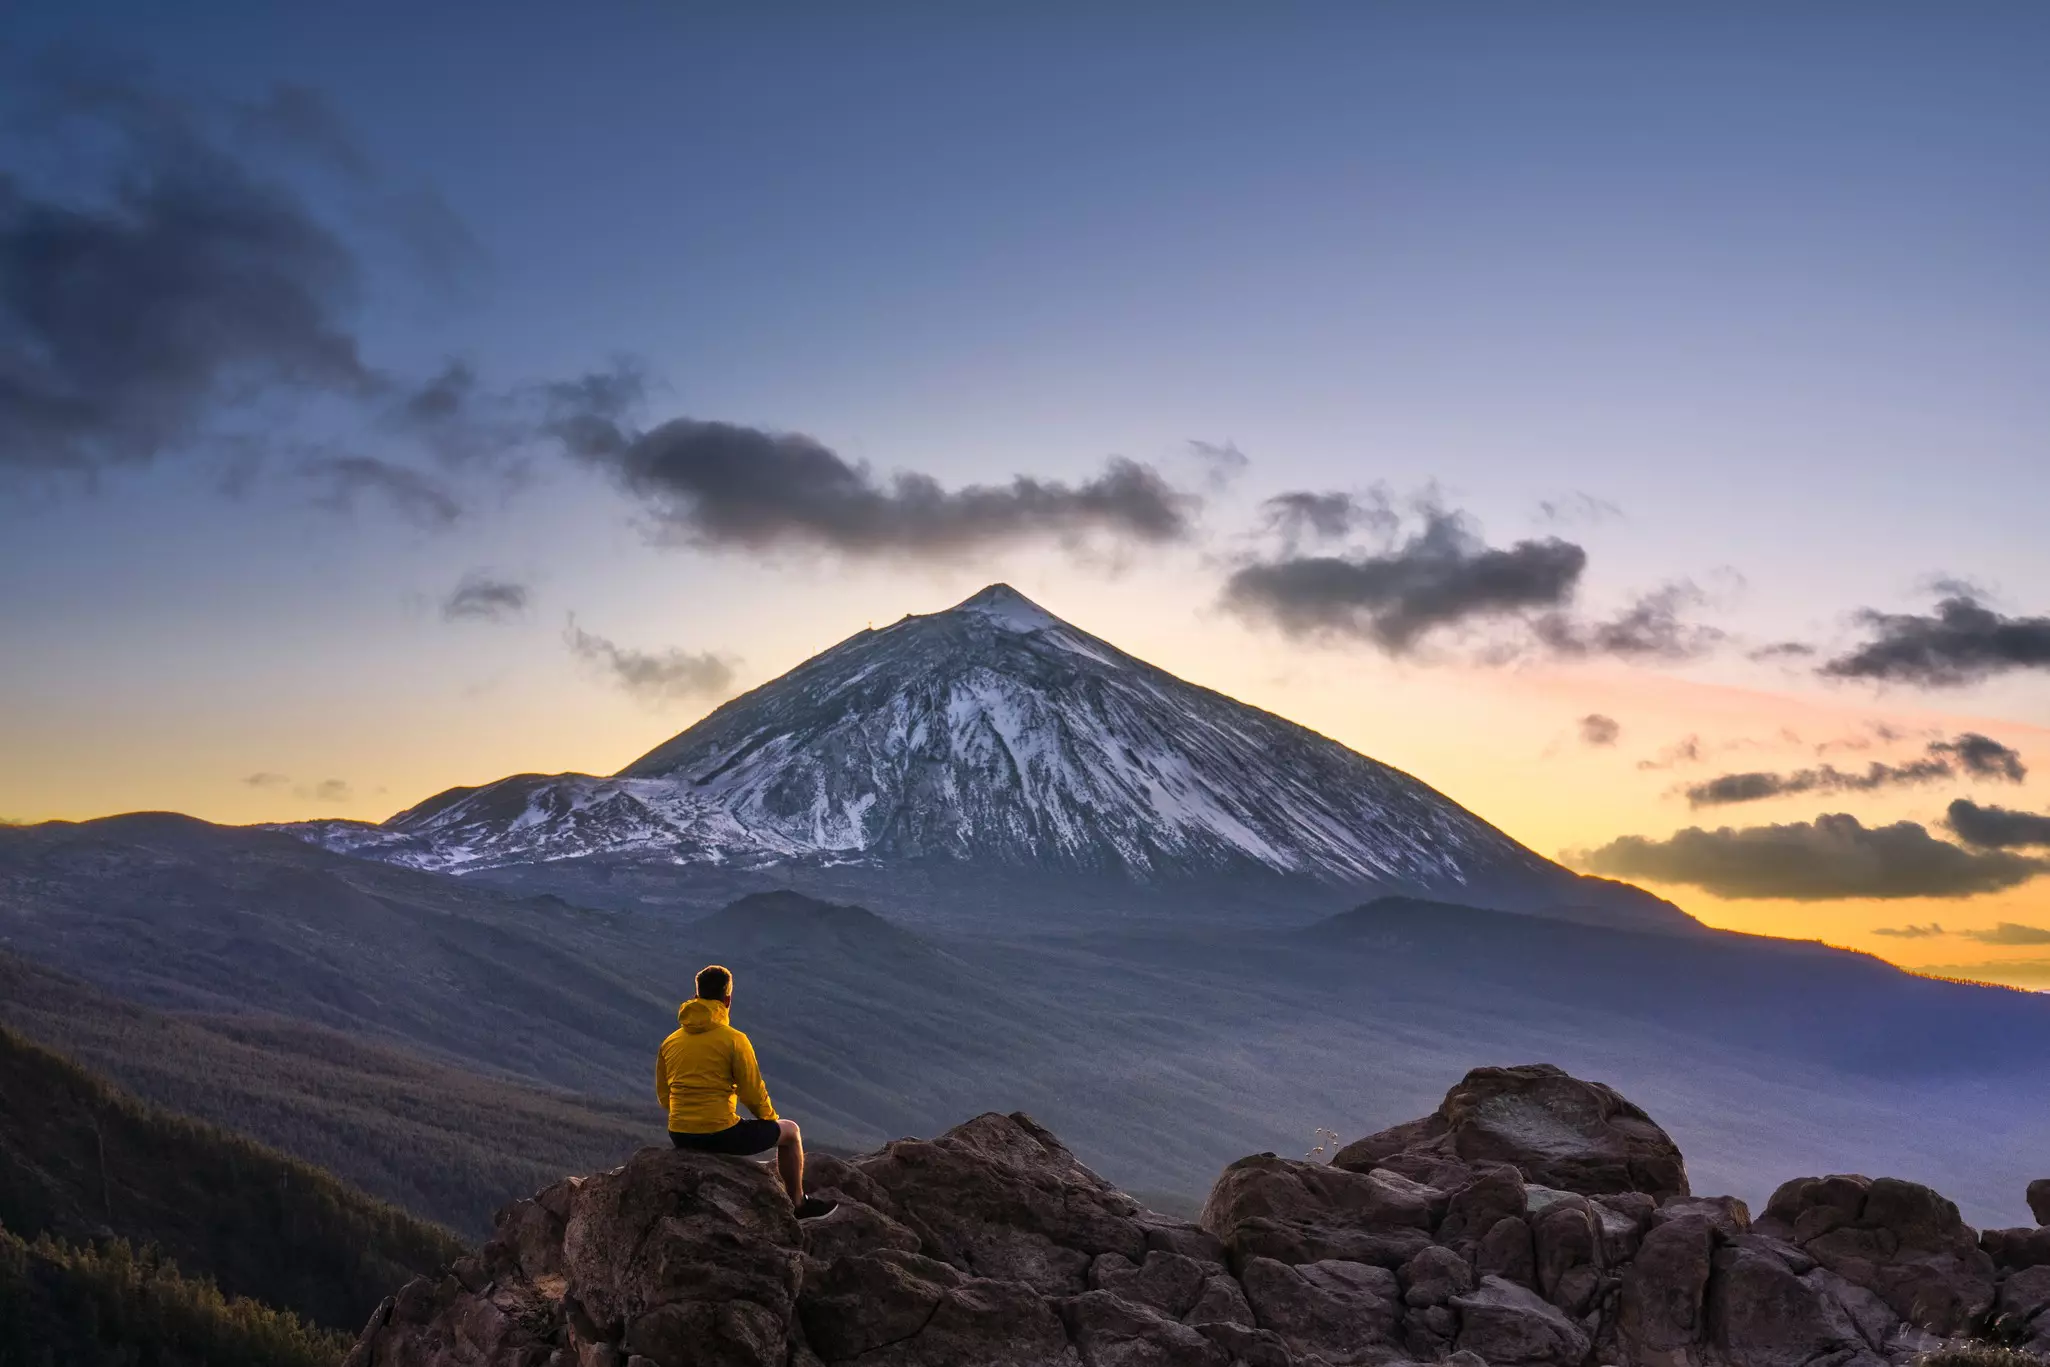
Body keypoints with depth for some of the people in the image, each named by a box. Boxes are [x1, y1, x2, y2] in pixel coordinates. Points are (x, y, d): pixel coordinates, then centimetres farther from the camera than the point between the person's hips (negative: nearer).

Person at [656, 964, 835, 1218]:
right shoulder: (734, 1040, -12)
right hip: (721, 1135, -6)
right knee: (790, 1131, 18)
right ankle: (798, 1204, 28)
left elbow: (663, 1097, 12)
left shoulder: (669, 1043, 5)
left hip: (680, 1138, 6)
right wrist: (771, 1118, 12)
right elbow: (752, 1093, -9)